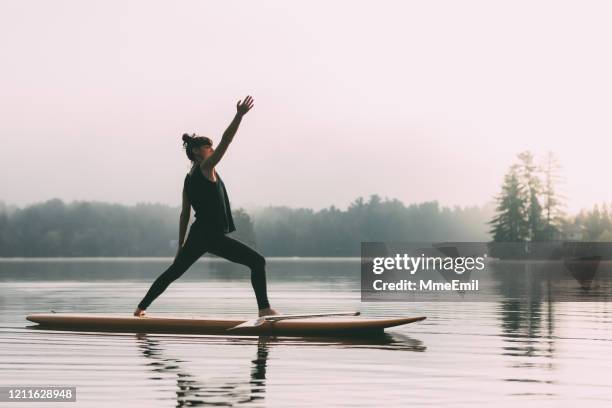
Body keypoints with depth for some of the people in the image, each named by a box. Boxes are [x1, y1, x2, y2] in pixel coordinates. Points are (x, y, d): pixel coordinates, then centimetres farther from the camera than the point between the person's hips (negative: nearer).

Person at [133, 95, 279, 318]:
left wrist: (181, 245, 22)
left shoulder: (189, 178, 16)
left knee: (173, 272, 23)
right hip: (213, 236, -9)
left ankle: (141, 307, 28)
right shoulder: (206, 168, -7)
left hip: (197, 235, 9)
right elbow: (225, 141, -18)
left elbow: (185, 214, 18)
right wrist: (239, 116, -22)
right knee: (257, 261, -7)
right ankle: (264, 308, -17)